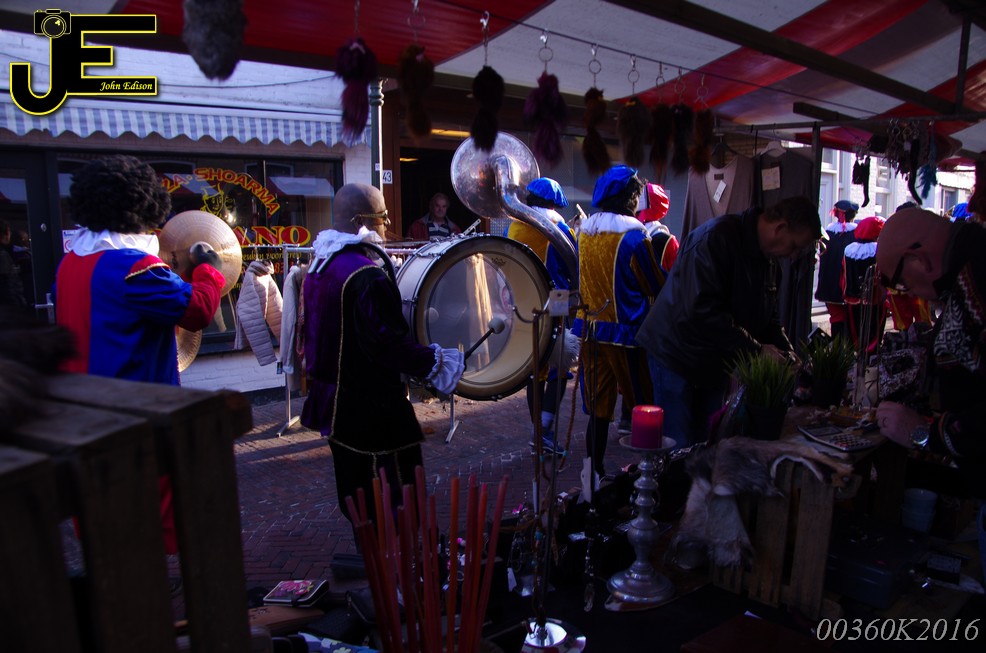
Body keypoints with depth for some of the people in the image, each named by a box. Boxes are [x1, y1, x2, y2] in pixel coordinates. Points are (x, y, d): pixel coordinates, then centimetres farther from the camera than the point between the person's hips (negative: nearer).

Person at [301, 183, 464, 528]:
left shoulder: (320, 263, 8)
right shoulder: (366, 273, -23)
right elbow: (387, 341, -27)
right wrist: (435, 362, -17)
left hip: (332, 399, 10)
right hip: (370, 405, -10)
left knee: (355, 490, 21)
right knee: (394, 501, 2)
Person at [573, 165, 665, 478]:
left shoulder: (584, 232, 3)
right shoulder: (634, 236, -13)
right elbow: (658, 288, -3)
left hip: (590, 329, 5)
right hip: (626, 332, -5)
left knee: (598, 409, 11)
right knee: (645, 406, 10)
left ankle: (595, 473, 17)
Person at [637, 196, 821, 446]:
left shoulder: (768, 257, 6)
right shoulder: (717, 238, -23)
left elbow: (769, 315, 14)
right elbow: (703, 311, -31)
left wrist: (786, 353, -3)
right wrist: (757, 349, -25)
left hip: (716, 363, 8)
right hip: (678, 357, -8)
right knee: (679, 447, -3)